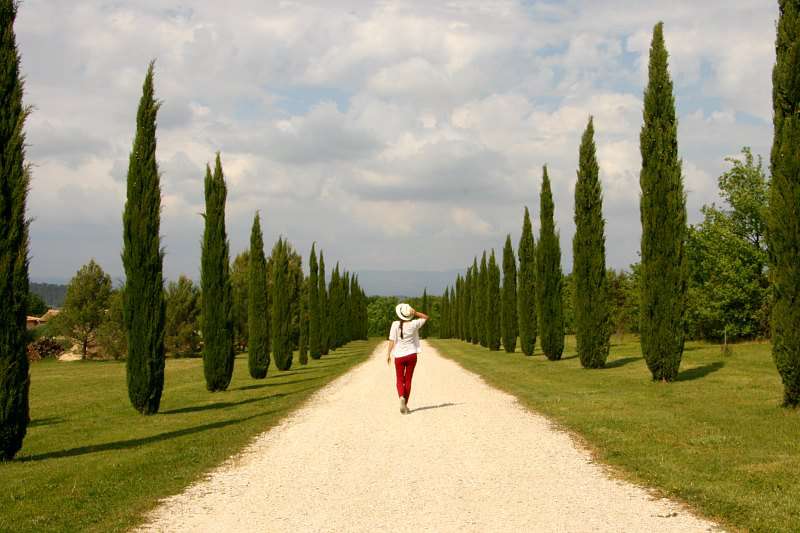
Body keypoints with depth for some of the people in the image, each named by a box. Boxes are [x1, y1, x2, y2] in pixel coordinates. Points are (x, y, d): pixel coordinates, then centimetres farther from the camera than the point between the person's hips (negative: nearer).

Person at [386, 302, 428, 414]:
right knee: (408, 380, 11)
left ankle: (402, 397, -17)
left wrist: (388, 354, -4)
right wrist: (415, 313, -4)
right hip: (411, 355, 1)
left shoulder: (395, 324, -11)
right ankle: (405, 405, 12)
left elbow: (392, 340, -11)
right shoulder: (413, 324, -6)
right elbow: (425, 317, 10)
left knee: (400, 380, 11)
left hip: (399, 356, -1)